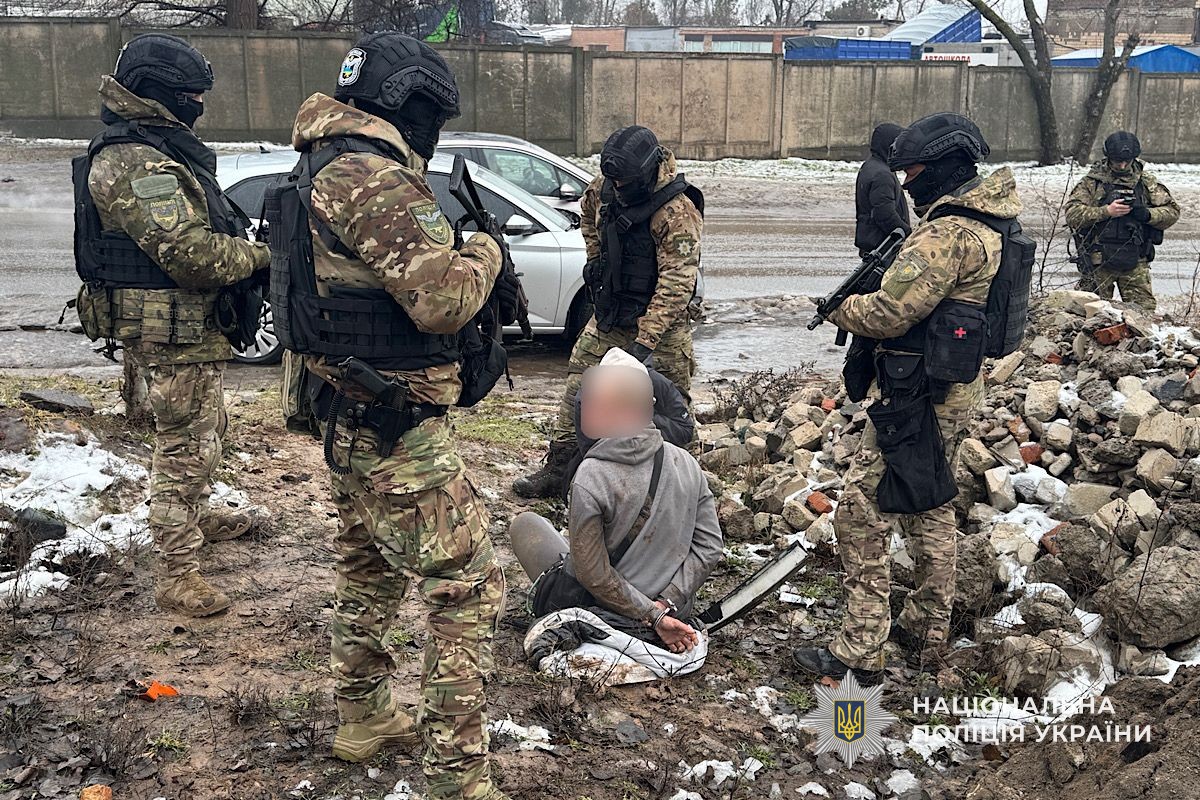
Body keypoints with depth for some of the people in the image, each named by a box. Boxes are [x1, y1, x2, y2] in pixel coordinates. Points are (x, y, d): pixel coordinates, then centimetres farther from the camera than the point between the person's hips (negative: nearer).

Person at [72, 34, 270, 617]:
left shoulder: (158, 148, 13)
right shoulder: (133, 161, -22)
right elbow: (189, 252, -29)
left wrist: (242, 246, 3)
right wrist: (259, 257, -15)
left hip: (190, 323, 11)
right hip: (172, 331, -11)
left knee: (202, 432, 26)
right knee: (184, 445, -4)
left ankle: (195, 517, 46)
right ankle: (176, 576, 4)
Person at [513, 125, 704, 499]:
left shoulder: (677, 212, -25)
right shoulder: (606, 187, -2)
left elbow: (676, 285, -29)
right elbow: (588, 209, 25)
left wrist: (645, 343, -32)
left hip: (659, 322, -7)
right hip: (609, 316, 7)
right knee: (579, 385, 8)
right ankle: (557, 470, 17)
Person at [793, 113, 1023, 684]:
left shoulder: (947, 233, -21)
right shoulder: (984, 222, 11)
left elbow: (890, 314, -24)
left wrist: (840, 307, -5)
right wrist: (876, 283, 2)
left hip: (917, 397, -10)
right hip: (955, 388, 11)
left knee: (862, 513, -6)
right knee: (929, 505, 21)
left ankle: (860, 651, -2)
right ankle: (928, 627, 34)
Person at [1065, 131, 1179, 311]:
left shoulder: (1147, 182, 9)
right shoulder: (1091, 182, 2)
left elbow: (1172, 212, 8)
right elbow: (1072, 215, -9)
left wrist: (1147, 214, -12)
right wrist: (1106, 211, -20)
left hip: (1135, 263, 2)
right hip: (1098, 262, -1)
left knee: (1144, 311, -3)